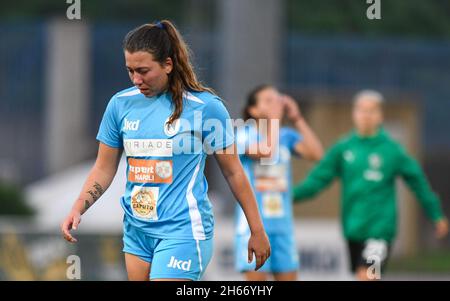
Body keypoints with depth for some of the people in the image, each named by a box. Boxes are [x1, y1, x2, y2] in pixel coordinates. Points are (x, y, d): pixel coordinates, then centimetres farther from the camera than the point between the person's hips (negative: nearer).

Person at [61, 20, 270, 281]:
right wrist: (78, 209, -4)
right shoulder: (121, 104, 4)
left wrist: (257, 231, 2)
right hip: (136, 229, 5)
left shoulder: (205, 106, -7)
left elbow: (233, 171, 0)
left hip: (183, 230, -5)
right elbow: (104, 169, 12)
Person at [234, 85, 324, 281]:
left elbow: (316, 154, -5)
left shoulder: (287, 136, 9)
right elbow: (265, 151, -22)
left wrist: (297, 118, -4)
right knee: (256, 277, -7)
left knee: (288, 277, 5)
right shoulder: (244, 134, -3)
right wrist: (274, 119, -11)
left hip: (282, 222, 5)